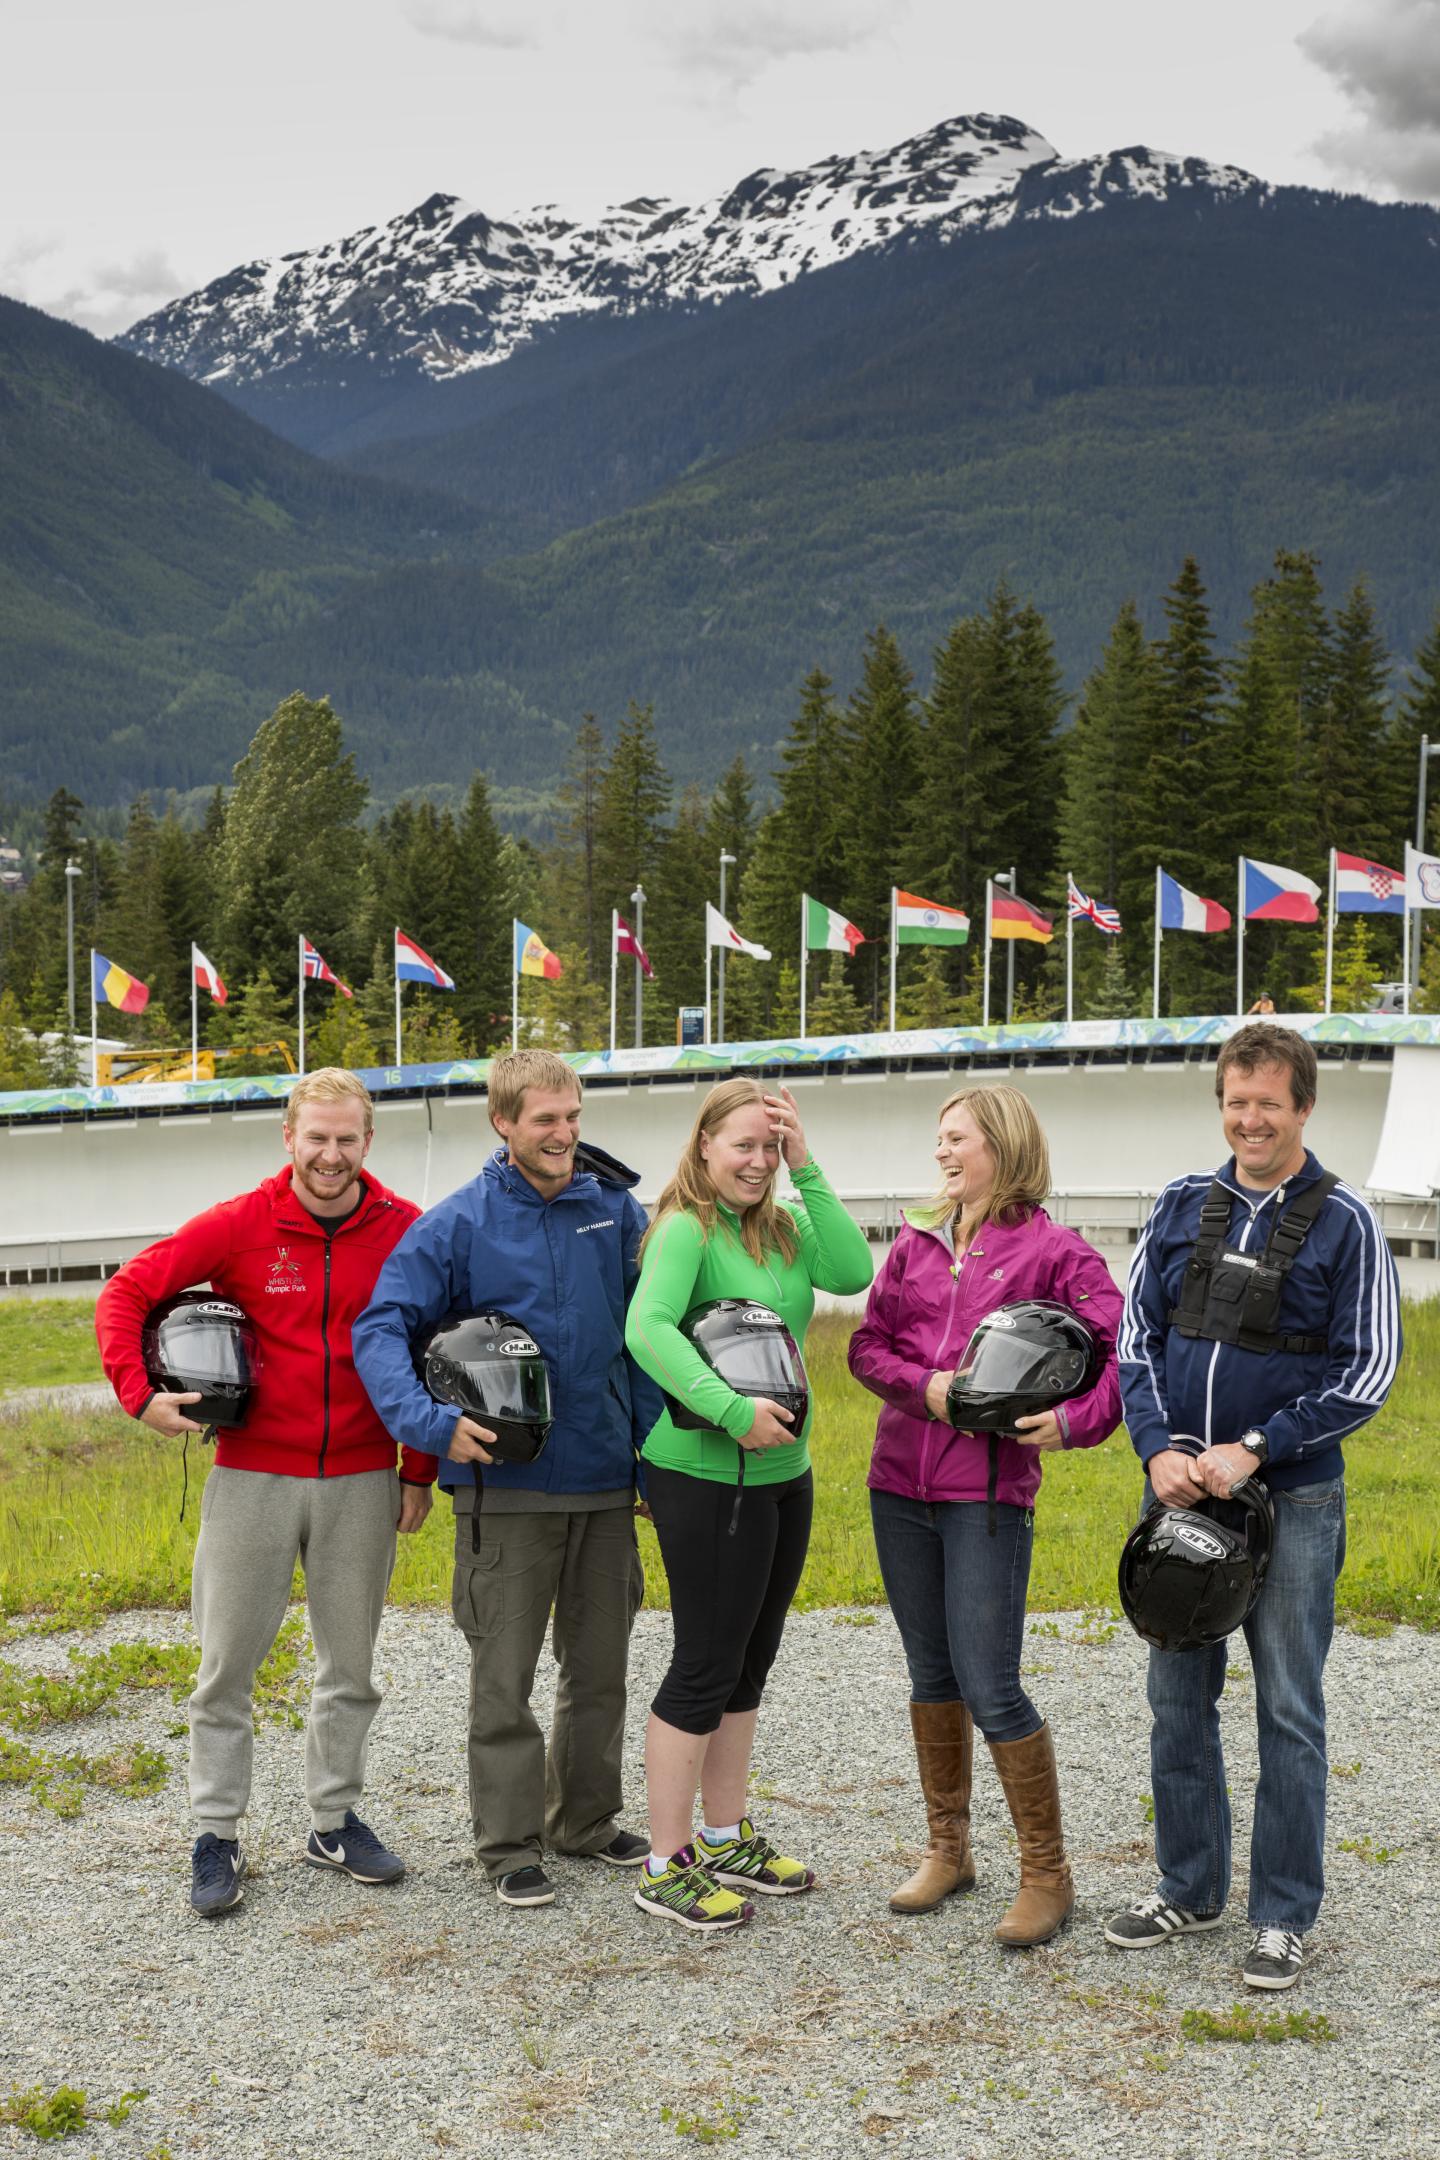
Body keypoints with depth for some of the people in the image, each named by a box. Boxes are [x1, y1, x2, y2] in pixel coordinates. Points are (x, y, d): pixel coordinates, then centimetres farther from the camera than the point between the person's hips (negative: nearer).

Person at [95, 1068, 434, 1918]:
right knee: (228, 1664, 5)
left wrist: (420, 1470, 4)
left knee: (350, 1663, 12)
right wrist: (140, 1393, -13)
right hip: (253, 1475, -1)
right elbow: (127, 1291, -1)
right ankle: (218, 1838, 17)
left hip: (362, 1481, 1)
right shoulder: (237, 1226, -6)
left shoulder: (406, 1232, -3)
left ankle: (337, 1821, 28)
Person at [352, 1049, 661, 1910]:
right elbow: (382, 1329, -9)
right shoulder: (459, 1223, -7)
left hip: (606, 1482, 4)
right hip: (508, 1485, -3)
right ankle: (509, 1845, 15)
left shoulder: (618, 1211, 2)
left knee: (600, 1666, 15)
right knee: (505, 1675, 2)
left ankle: (586, 1818, 32)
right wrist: (431, 1420, -23)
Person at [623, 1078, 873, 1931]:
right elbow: (647, 1329, -27)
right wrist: (733, 1409, -32)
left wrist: (808, 1170, -8)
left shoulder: (782, 1228, 9)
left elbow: (854, 1271, -7)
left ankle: (727, 1839, 30)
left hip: (783, 1471, 8)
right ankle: (666, 1866, 10)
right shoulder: (686, 1230, -13)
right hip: (705, 1477, -8)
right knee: (706, 1667, -1)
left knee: (750, 1663, 16)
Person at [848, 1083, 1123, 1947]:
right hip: (900, 1484, 5)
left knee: (989, 1688, -6)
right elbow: (867, 1345, 9)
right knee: (932, 1673, 15)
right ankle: (949, 1850, 29)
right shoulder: (916, 1244, 10)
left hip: (989, 1493, -5)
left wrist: (1073, 1421, -24)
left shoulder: (1053, 1251, -4)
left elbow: (1123, 1349, -9)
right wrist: (924, 1385, -9)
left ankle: (1048, 1875, 10)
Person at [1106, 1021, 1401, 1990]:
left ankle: (1285, 1916, 17)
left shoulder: (1343, 1220, -6)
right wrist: (1160, 1449, -8)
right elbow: (1136, 1336, 7)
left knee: (1289, 1710, 4)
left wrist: (1251, 1451, -15)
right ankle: (1190, 1889, 27)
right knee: (1178, 1700, 12)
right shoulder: (1184, 1206, 5)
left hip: (1291, 1499, -4)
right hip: (1180, 1492, 4)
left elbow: (1368, 1372, -8)